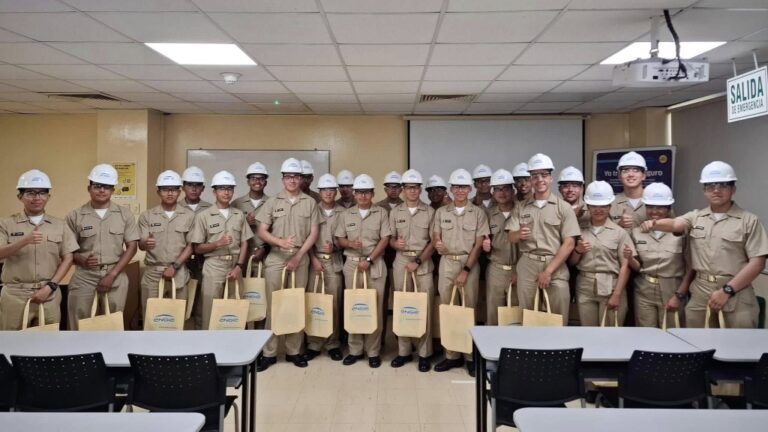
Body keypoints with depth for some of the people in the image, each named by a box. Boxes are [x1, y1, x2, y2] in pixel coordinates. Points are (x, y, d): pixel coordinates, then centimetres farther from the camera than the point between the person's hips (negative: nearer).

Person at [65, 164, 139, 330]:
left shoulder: (124, 214, 3)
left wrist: (112, 275, -7)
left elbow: (131, 247, 1)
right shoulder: (75, 216, 2)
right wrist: (81, 260, -16)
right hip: (84, 276, 0)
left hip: (115, 276, 1)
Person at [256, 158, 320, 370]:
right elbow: (262, 231, 0)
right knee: (274, 304, 1)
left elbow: (313, 233, 1)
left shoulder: (310, 203, 4)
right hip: (276, 258, 0)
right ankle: (269, 352, 9)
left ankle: (294, 351, 16)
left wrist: (298, 256, -8)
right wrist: (280, 241, -18)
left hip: (300, 258, 1)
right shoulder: (273, 202, 3)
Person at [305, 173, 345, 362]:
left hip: (334, 261, 0)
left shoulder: (342, 212, 5)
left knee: (334, 302, 0)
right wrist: (314, 259, -6)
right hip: (314, 259, 0)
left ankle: (333, 344, 11)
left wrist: (334, 246, -12)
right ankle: (314, 344, 7)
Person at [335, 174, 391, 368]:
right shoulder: (346, 214, 8)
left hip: (375, 265, -2)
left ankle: (373, 351, 9)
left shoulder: (381, 213, 1)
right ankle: (355, 349, 15)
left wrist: (369, 260, -12)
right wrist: (350, 243, -13)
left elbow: (384, 240, -5)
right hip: (352, 264, 2)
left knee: (375, 307, -1)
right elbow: (339, 239, 10)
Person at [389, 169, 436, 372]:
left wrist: (418, 261, -11)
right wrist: (395, 243, -16)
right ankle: (404, 351, 14)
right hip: (401, 262, 2)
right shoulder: (395, 212, 8)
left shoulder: (430, 212, 1)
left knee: (424, 307, -2)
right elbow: (390, 238, 9)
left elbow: (433, 242, -2)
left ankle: (424, 353, 6)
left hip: (423, 263, -2)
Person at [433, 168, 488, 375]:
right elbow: (435, 238, 7)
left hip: (470, 264, -2)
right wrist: (437, 244, -19)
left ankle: (471, 355, 11)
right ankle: (451, 355, 12)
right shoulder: (441, 212, 7)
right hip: (447, 263, 3)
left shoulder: (478, 213, -1)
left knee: (469, 308, 1)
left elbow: (479, 244, -5)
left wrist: (466, 270, -11)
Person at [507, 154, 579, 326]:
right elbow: (511, 237, 6)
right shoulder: (520, 207, 9)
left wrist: (548, 271, -12)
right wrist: (519, 234, -19)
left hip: (555, 267, -2)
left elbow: (569, 243, -5)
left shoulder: (563, 207, 0)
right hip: (527, 265, 2)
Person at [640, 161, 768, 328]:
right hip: (699, 295, 3)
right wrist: (654, 224, -34)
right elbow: (674, 224, -10)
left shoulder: (749, 221, 0)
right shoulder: (695, 217, 10)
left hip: (735, 295, -2)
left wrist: (727, 290, -13)